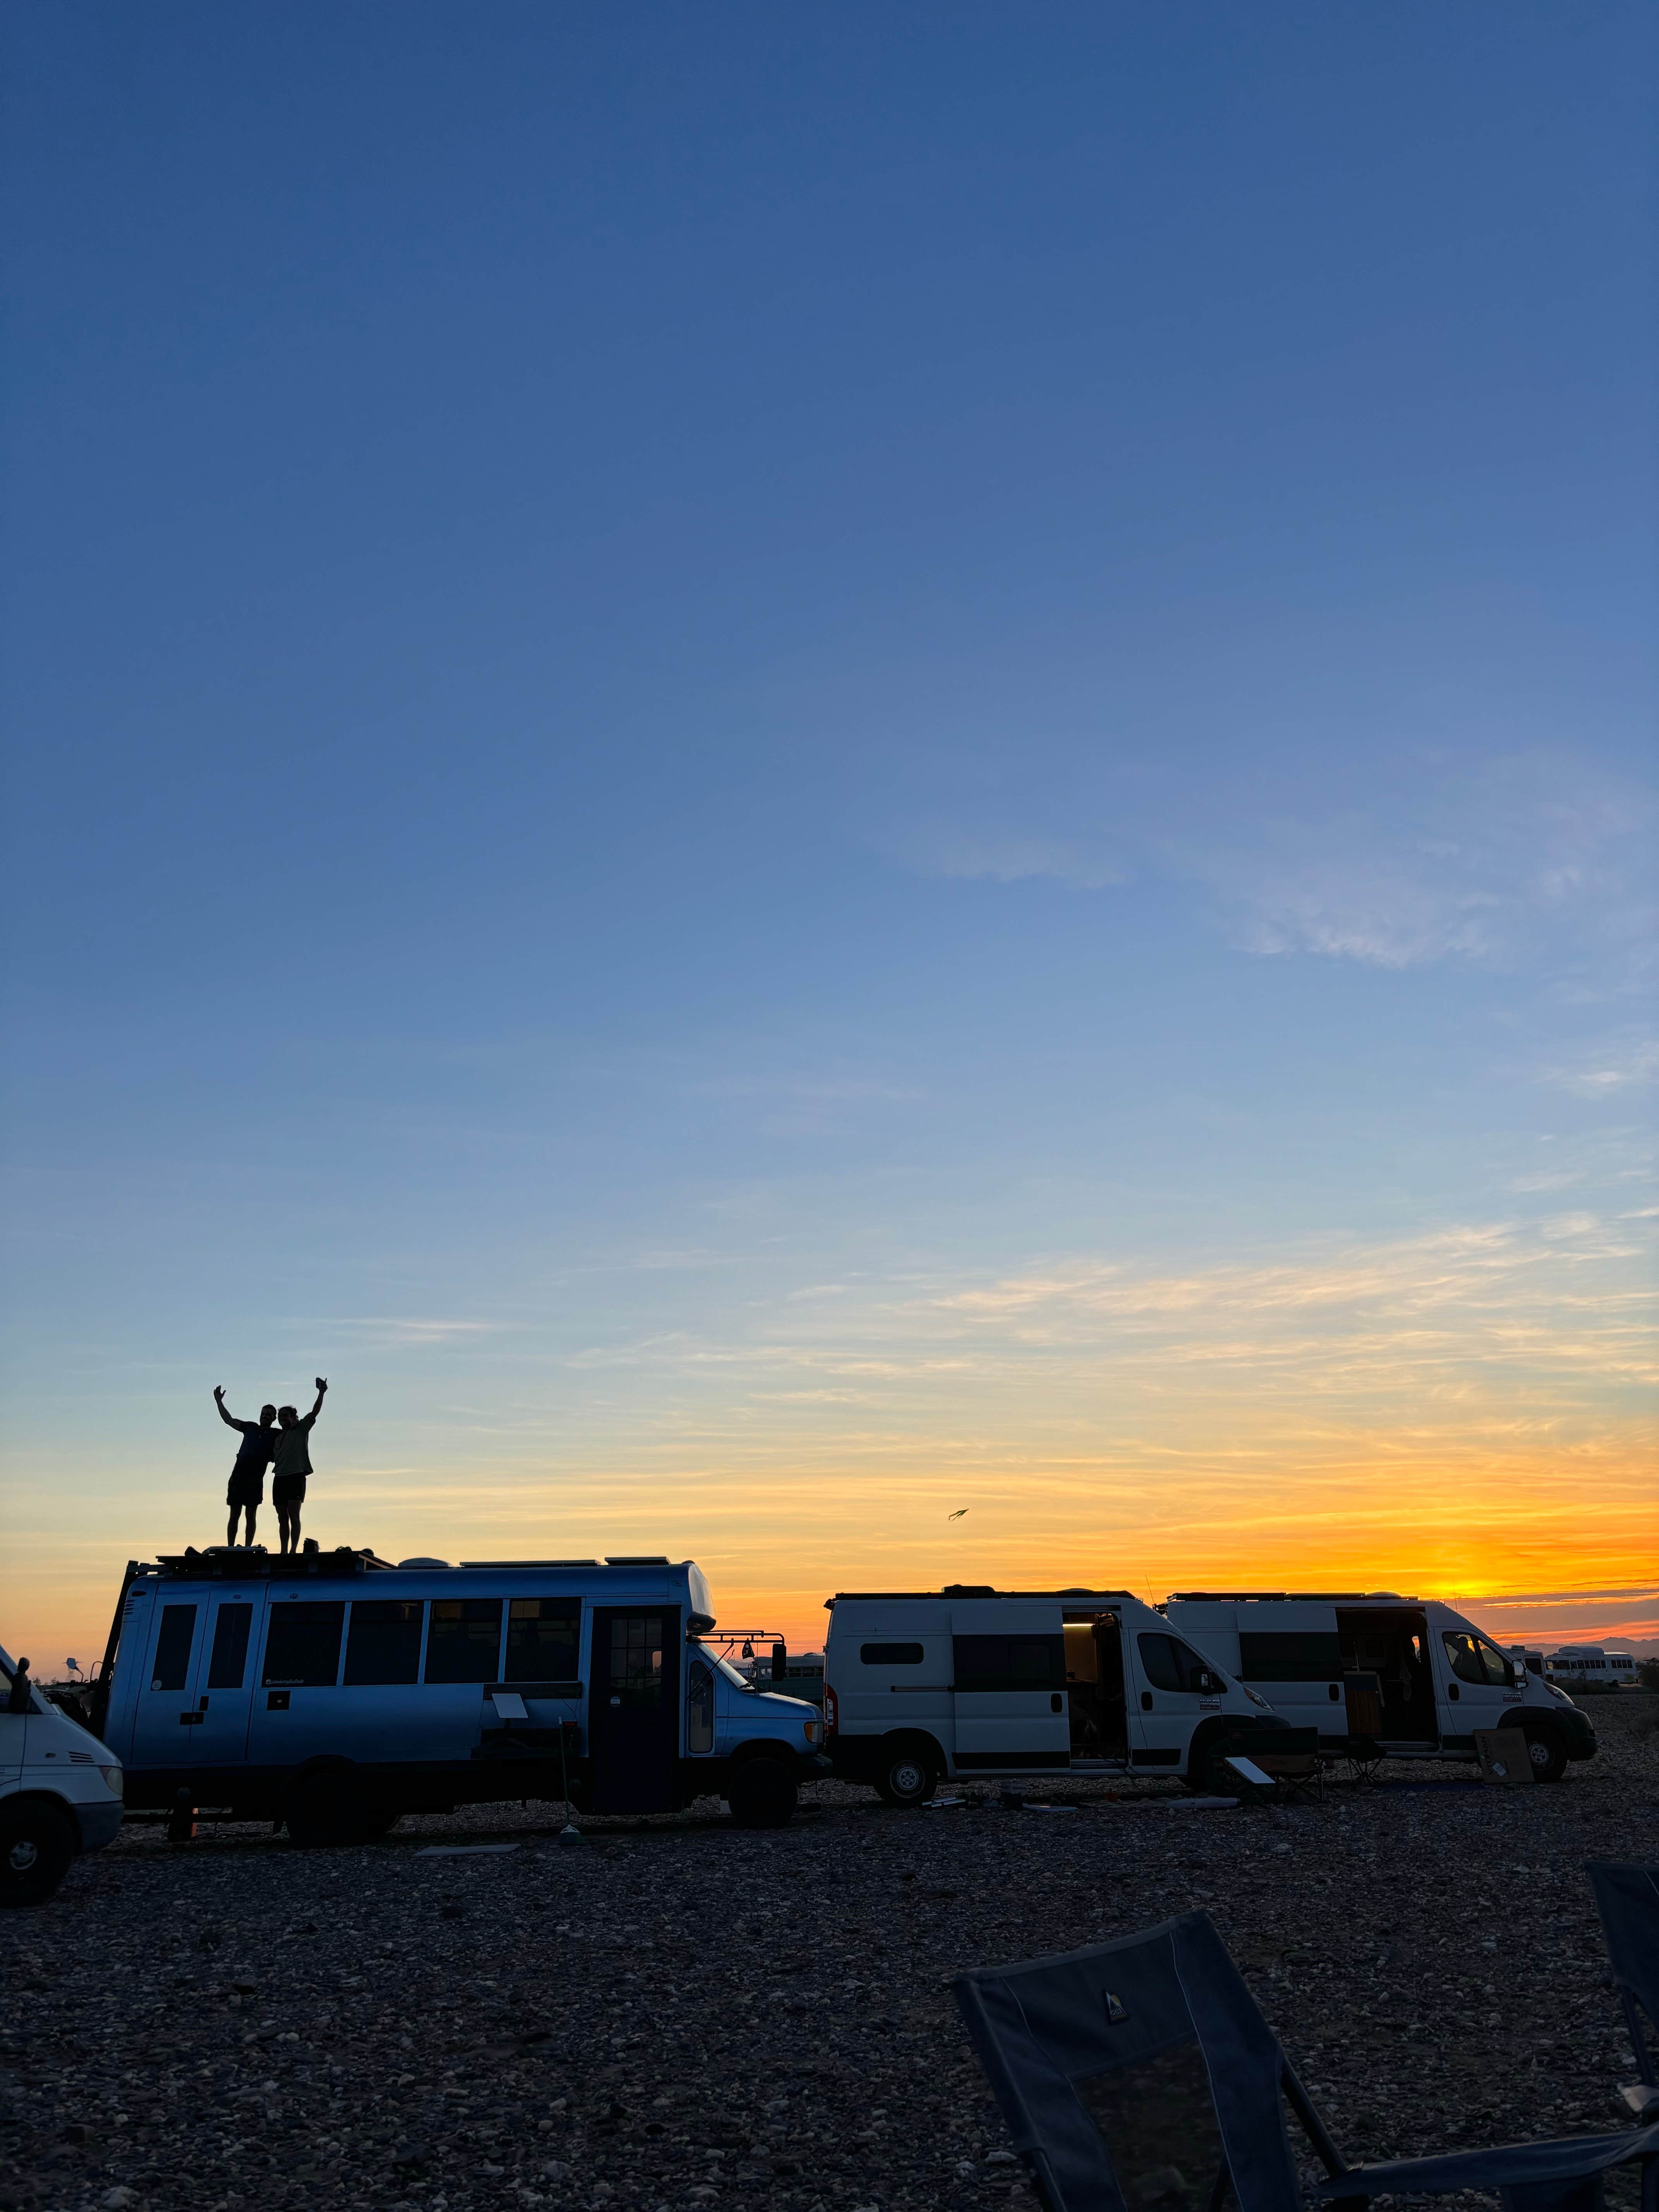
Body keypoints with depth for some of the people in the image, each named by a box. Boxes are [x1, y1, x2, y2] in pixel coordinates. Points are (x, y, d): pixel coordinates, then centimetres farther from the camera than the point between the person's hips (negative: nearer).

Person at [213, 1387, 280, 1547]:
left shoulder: (277, 1435, 10)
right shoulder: (251, 1427, 17)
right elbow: (228, 1420, 21)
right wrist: (219, 1402, 16)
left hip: (255, 1479, -2)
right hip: (238, 1476, 2)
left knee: (251, 1516, -2)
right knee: (235, 1515, 3)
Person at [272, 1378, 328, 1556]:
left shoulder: (301, 1429, 5)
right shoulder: (279, 1438, 22)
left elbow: (314, 1413, -6)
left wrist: (322, 1394, -17)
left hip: (296, 1476, -6)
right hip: (279, 1478, 6)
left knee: (294, 1516, -10)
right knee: (282, 1518, 7)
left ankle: (293, 1550, -13)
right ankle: (284, 1551, 11)